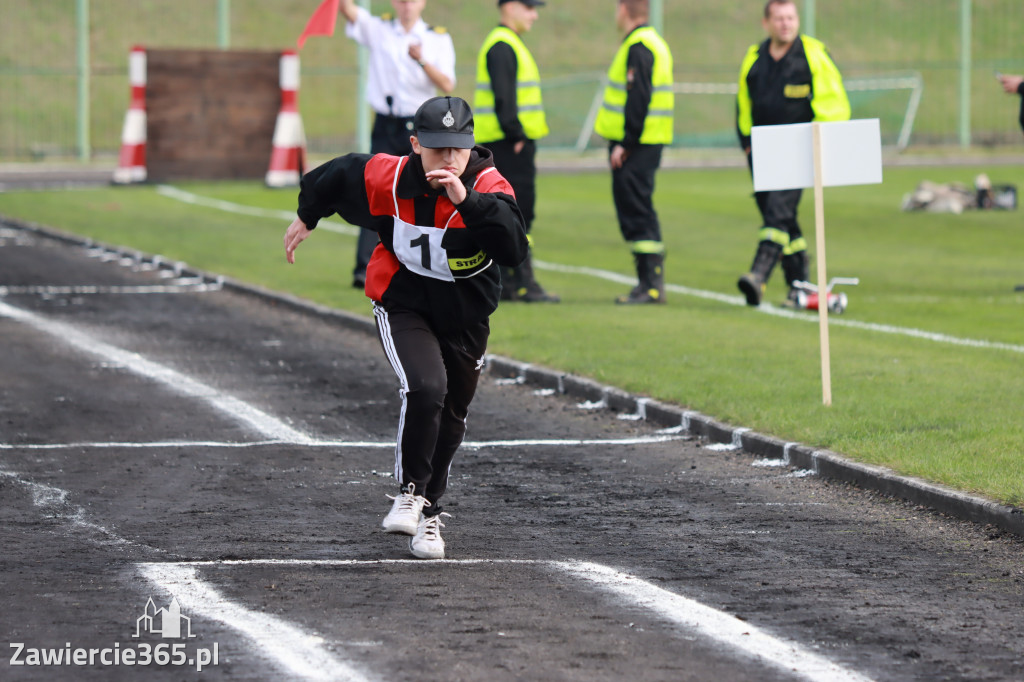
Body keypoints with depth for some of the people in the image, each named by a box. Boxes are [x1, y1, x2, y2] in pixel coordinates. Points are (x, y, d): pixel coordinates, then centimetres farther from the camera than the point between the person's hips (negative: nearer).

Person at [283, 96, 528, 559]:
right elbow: (335, 177, 3)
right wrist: (307, 218, 19)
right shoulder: (386, 179, -19)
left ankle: (428, 512, 35)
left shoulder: (488, 187, -24)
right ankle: (409, 491, -8)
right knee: (424, 389, -27)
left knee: (449, 421, 14)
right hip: (403, 308, -2)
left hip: (465, 318, 2)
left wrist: (468, 201, -47)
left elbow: (515, 250, -39)